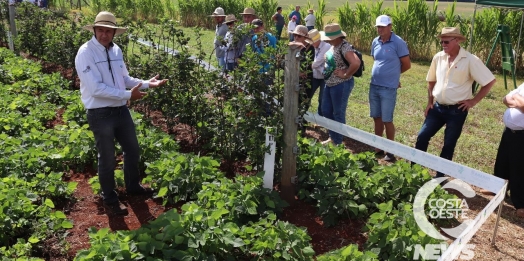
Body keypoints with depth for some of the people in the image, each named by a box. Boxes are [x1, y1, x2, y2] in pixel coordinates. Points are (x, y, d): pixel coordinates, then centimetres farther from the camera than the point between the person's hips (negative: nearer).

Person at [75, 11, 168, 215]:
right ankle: (110, 200, 31)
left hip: (121, 110, 7)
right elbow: (96, 88, -24)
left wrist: (147, 83, -2)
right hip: (100, 115, -7)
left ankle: (133, 186, 46)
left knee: (133, 150, 21)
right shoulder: (86, 53, -17)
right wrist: (128, 95, -24)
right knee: (107, 159, 9)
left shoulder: (116, 50, 5)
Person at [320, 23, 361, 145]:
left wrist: (345, 75, -22)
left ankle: (338, 142, 18)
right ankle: (332, 137, 33)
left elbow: (356, 63, -35)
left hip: (341, 85, -10)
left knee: (338, 114, 3)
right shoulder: (333, 46, 7)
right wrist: (327, 72, 9)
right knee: (326, 111, 17)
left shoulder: (344, 47, -21)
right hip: (329, 84, 10)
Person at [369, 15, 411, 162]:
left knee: (387, 120, 0)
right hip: (374, 86, 6)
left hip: (388, 88, -6)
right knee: (376, 118, 13)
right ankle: (378, 147, 26)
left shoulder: (398, 43, -11)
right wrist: (382, 72, 9)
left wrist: (393, 73, 9)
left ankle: (390, 151, 13)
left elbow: (407, 65, -5)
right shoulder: (375, 42, 7)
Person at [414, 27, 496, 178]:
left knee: (449, 145, 7)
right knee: (422, 137, 4)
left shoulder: (470, 60, -14)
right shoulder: (438, 57, 1)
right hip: (437, 107, 5)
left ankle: (440, 177, 20)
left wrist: (474, 101, -9)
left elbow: (490, 81, -9)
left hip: (457, 110, -4)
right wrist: (430, 102, 10)